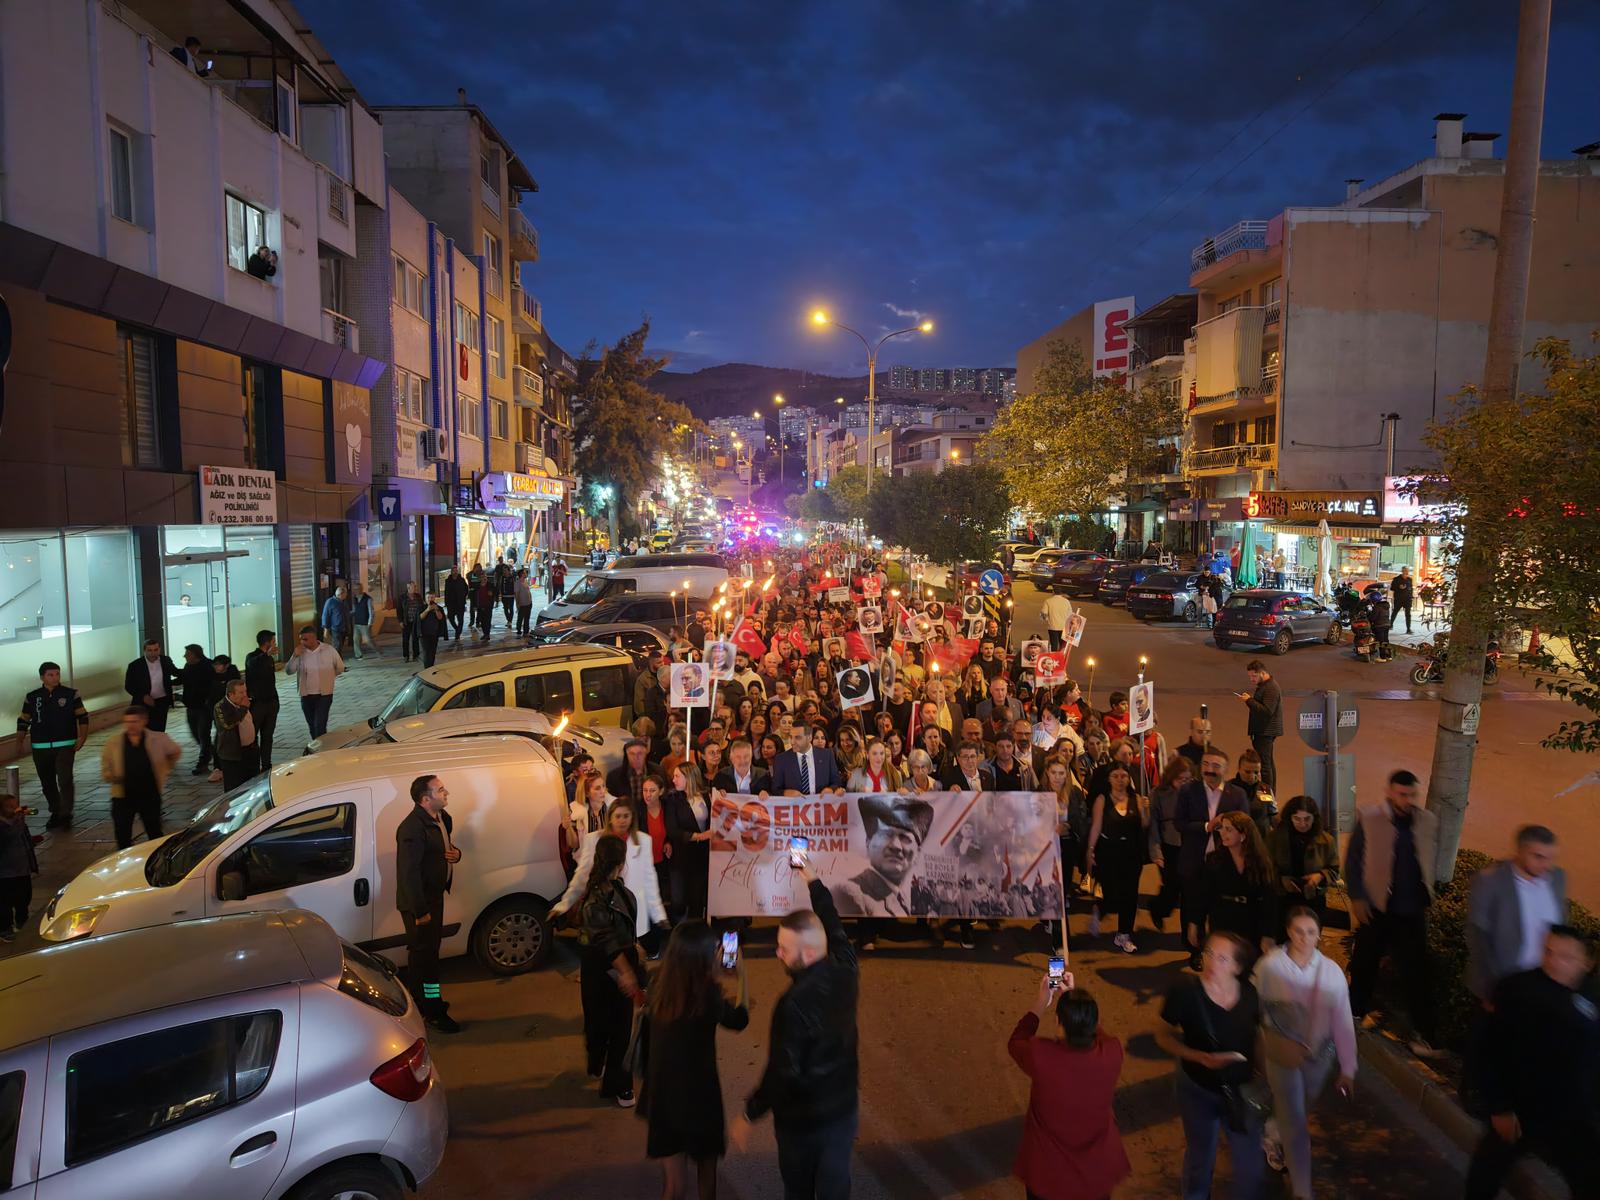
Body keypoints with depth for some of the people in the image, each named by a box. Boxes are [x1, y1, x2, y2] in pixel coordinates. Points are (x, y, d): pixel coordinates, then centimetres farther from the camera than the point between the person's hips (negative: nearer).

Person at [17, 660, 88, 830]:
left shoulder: (71, 694, -1)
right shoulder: (32, 697, 5)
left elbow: (82, 717, 2)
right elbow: (23, 721, 12)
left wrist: (82, 737, -7)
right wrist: (20, 740, 4)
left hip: (65, 745, -3)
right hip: (40, 748, 3)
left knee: (65, 780, -15)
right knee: (47, 784, 12)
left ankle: (66, 815, -8)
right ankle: (55, 813, 26)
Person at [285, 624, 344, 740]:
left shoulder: (329, 650, -9)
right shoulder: (300, 652, -3)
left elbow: (340, 668, 4)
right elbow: (289, 671, -7)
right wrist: (295, 656, -18)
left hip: (324, 695, -3)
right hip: (306, 696, 4)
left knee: (320, 726, -12)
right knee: (312, 727, 14)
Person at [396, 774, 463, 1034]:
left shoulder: (442, 818, 4)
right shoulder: (412, 828, -26)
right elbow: (409, 871, -27)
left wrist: (456, 853, -4)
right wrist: (420, 910, -25)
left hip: (434, 896, 9)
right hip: (418, 902, -9)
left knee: (428, 950, 20)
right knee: (424, 953, 0)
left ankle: (425, 1001, 36)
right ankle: (433, 1012, 9)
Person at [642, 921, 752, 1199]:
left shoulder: (660, 986, -10)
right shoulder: (707, 995, -23)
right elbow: (739, 1020, -2)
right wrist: (742, 974, 8)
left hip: (661, 1093, 4)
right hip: (697, 1095, -4)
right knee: (706, 1168, 25)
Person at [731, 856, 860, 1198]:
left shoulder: (794, 1005, -32)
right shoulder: (846, 974, -15)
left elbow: (782, 1073, -26)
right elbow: (835, 931, 5)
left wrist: (748, 1116, -11)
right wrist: (814, 882, 17)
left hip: (802, 1117, -5)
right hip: (844, 1108, 5)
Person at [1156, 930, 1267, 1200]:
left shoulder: (1249, 995, -14)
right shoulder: (1184, 992, -23)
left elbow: (1259, 1034, 5)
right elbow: (1163, 1037, -12)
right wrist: (1200, 1057, -26)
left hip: (1241, 1090, 2)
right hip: (1198, 1090, -2)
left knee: (1252, 1169, 7)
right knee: (1200, 1160, 18)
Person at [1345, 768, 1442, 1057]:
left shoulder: (1427, 821, 0)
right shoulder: (1368, 817, -9)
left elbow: (1430, 860, 11)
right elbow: (1352, 859, -5)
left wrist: (1427, 896, 7)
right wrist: (1357, 897, -9)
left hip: (1413, 910, 1)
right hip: (1377, 906, -1)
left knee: (1417, 971, 0)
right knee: (1365, 962, 15)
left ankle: (1424, 1035, 6)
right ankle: (1358, 1010, 36)